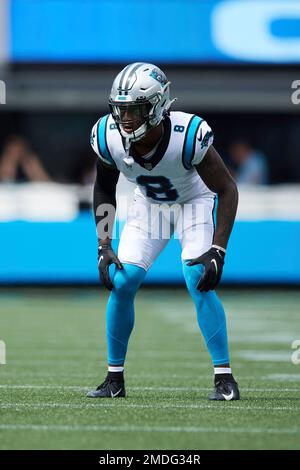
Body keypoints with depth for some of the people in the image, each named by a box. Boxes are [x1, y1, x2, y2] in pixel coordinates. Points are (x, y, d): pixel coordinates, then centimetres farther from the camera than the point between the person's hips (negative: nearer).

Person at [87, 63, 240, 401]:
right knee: (122, 282, -9)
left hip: (194, 201, -3)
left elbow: (227, 190, -24)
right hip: (149, 204, 3)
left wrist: (217, 251, -31)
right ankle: (114, 379, 6)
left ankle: (224, 377, -11)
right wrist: (104, 246, -9)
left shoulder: (188, 136, -37)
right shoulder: (109, 138, -25)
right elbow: (104, 190, -3)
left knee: (199, 283, -21)